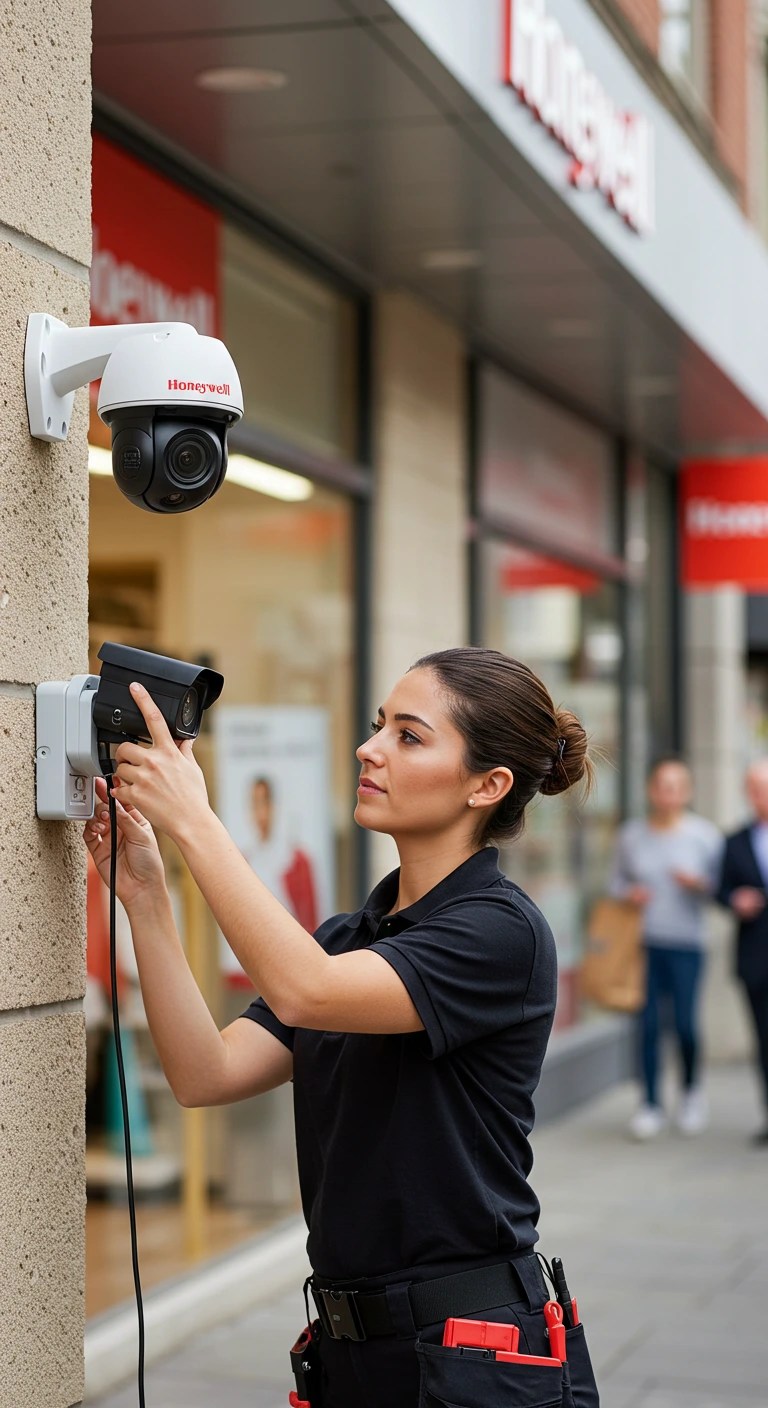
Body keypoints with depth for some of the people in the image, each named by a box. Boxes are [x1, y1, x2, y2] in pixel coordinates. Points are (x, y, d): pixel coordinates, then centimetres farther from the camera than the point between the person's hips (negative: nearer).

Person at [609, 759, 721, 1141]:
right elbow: (616, 880, 16)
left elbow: (721, 887, 5)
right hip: (642, 941, 2)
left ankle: (692, 1090, 23)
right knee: (648, 1024, -1)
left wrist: (699, 884, -14)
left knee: (685, 1023, -4)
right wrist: (628, 893, -5)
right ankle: (651, 1103, 10)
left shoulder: (705, 835, 2)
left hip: (686, 943, -1)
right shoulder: (631, 834, 7)